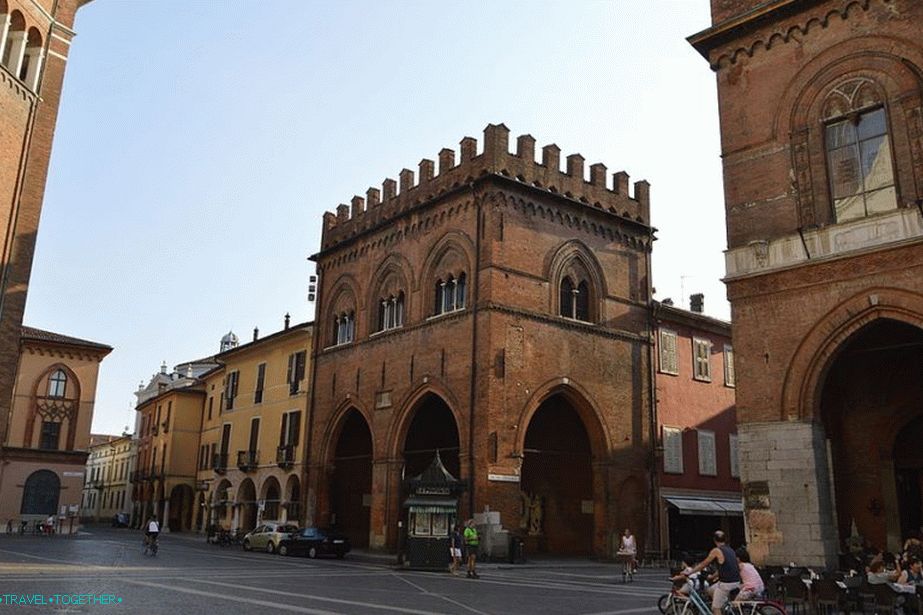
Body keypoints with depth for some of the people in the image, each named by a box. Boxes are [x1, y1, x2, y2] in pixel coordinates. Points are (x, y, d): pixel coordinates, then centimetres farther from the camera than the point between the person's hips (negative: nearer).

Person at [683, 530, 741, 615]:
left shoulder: (716, 551, -9)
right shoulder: (731, 550, 12)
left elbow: (703, 564, -3)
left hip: (726, 583, -8)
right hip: (736, 582, 8)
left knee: (716, 608, 3)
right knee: (711, 590, 26)